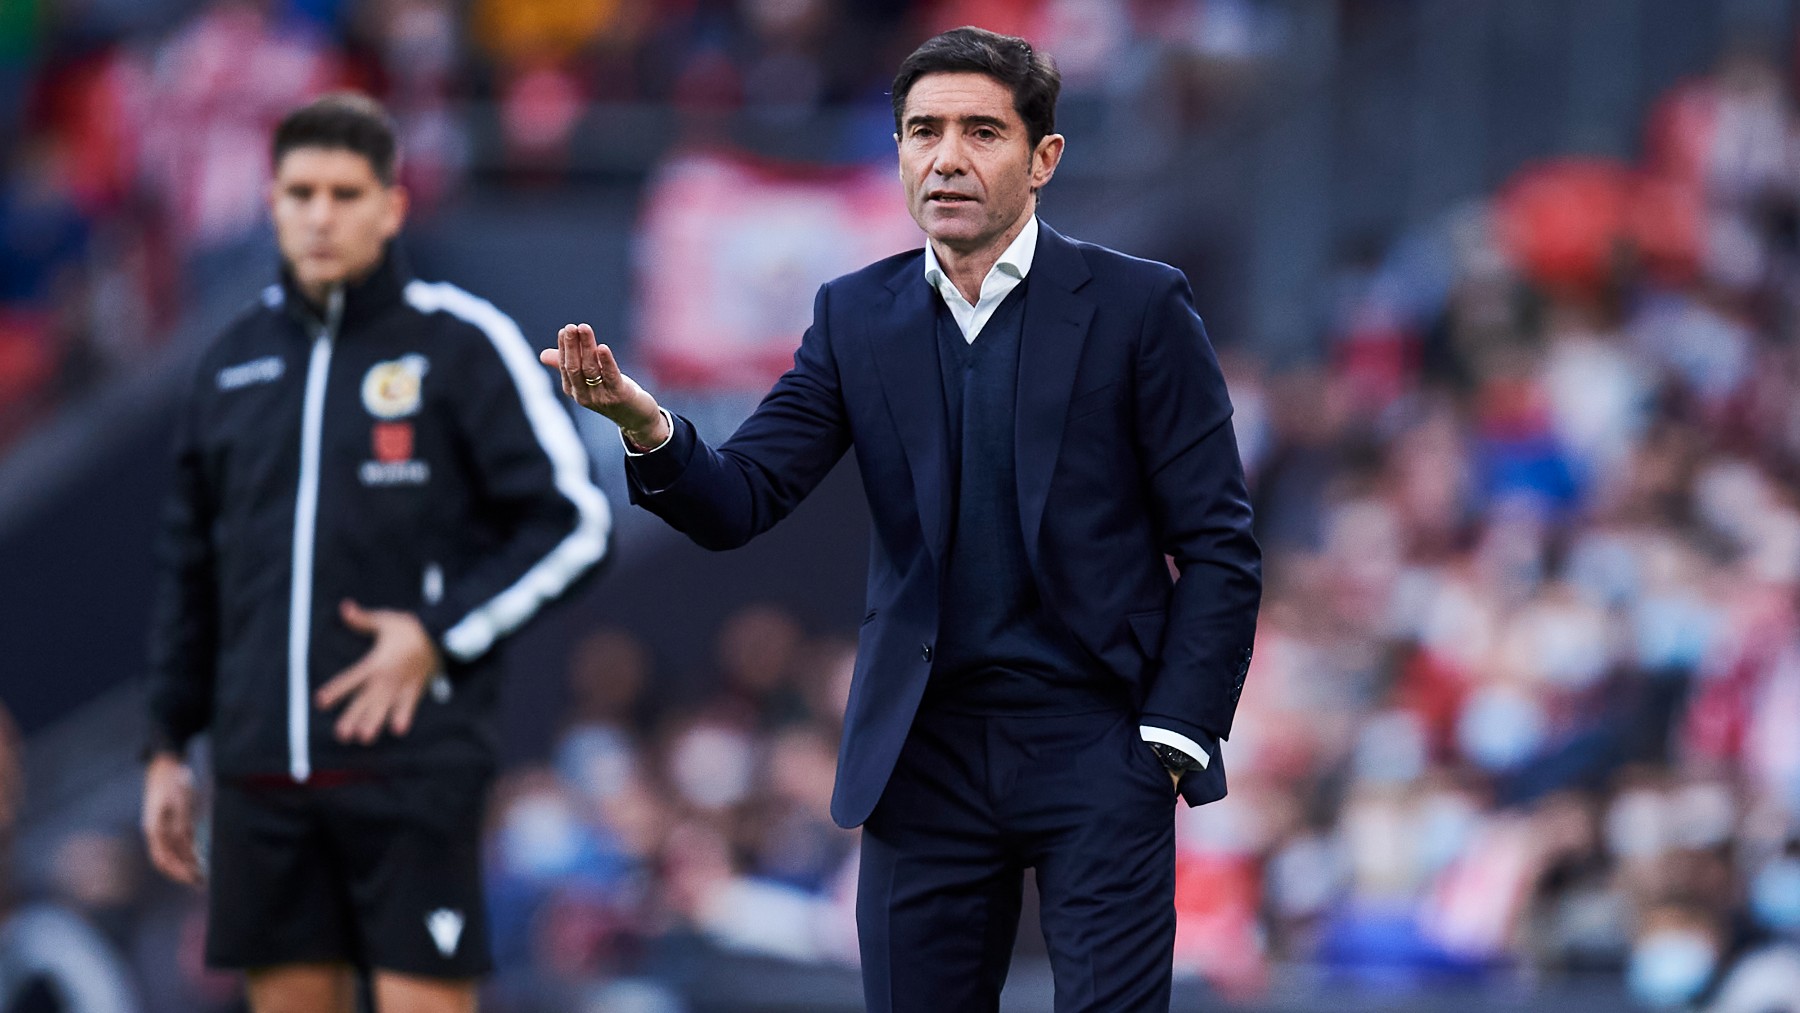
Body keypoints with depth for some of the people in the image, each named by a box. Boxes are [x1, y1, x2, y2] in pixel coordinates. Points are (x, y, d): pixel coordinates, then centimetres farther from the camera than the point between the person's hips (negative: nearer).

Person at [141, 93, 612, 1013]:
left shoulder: (459, 343, -2)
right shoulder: (235, 362, 12)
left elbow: (575, 522, -3)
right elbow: (190, 572, 19)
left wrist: (440, 635, -12)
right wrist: (169, 747, 16)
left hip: (413, 759, -5)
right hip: (262, 774, 5)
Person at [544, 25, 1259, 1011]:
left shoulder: (1138, 309, -3)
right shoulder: (858, 318, 7)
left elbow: (1218, 547, -2)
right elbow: (738, 502, -1)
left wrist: (1175, 735, -10)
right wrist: (646, 427, -22)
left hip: (1096, 746, -3)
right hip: (927, 759, 3)